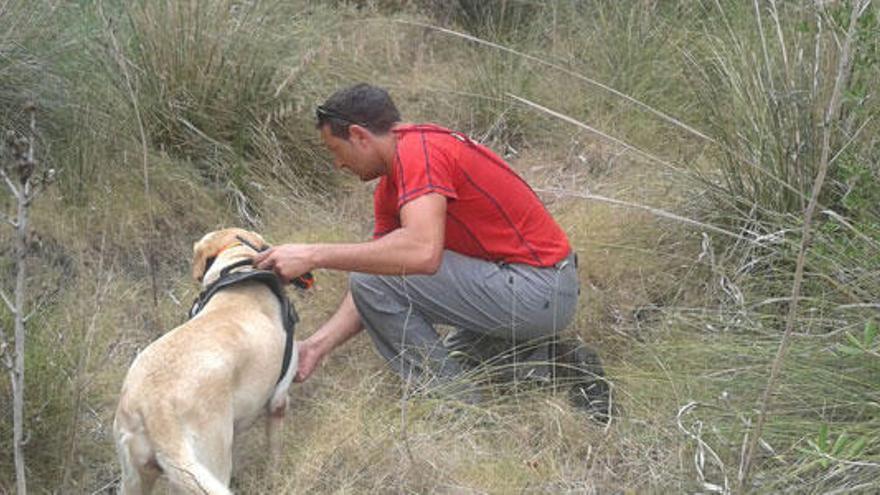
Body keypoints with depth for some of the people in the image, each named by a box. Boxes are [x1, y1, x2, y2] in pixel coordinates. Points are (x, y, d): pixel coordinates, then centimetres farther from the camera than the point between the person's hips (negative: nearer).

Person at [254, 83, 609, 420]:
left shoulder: (419, 150, -19)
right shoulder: (390, 187, 13)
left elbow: (423, 251, -35)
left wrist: (314, 256, -30)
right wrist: (316, 346, 5)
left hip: (537, 290, -11)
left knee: (375, 282, -16)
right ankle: (561, 363, 15)